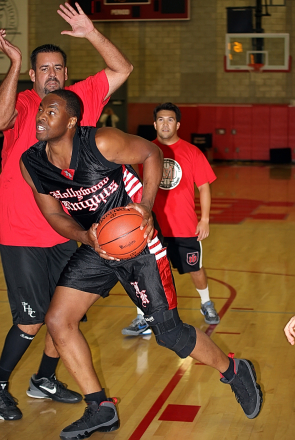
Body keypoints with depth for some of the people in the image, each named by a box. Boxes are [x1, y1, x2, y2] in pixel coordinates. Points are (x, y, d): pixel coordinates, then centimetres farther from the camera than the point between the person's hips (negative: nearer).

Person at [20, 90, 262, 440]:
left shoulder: (101, 143, -25)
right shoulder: (31, 164, -9)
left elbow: (151, 153, -10)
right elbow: (55, 215, 0)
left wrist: (146, 205, -23)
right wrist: (86, 238, -20)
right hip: (94, 248, 5)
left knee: (169, 334, -2)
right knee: (57, 320, -7)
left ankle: (234, 372, 27)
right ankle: (100, 410, 8)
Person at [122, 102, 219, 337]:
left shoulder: (192, 152, -4)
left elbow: (204, 187, 0)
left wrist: (205, 219, -4)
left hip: (185, 227, 0)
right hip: (152, 226, 1)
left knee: (196, 269, 14)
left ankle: (206, 304, 42)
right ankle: (142, 320, 6)